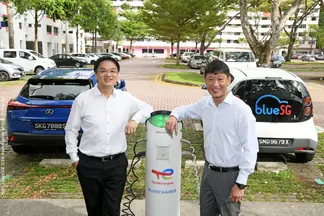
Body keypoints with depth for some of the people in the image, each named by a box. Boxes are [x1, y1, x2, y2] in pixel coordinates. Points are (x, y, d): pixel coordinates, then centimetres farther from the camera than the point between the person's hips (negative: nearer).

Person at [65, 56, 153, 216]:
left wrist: (135, 119, -8)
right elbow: (71, 130, 2)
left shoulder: (126, 98, -1)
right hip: (89, 164, 0)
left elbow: (148, 109, 12)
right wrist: (74, 157, 2)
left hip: (117, 163, 1)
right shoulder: (82, 99, -7)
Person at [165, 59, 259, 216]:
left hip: (229, 175, -6)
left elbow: (250, 149, -17)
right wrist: (173, 115, -4)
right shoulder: (205, 103, -2)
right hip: (208, 170, 6)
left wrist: (241, 183, -17)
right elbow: (186, 109, 19)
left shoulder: (241, 110, -20)